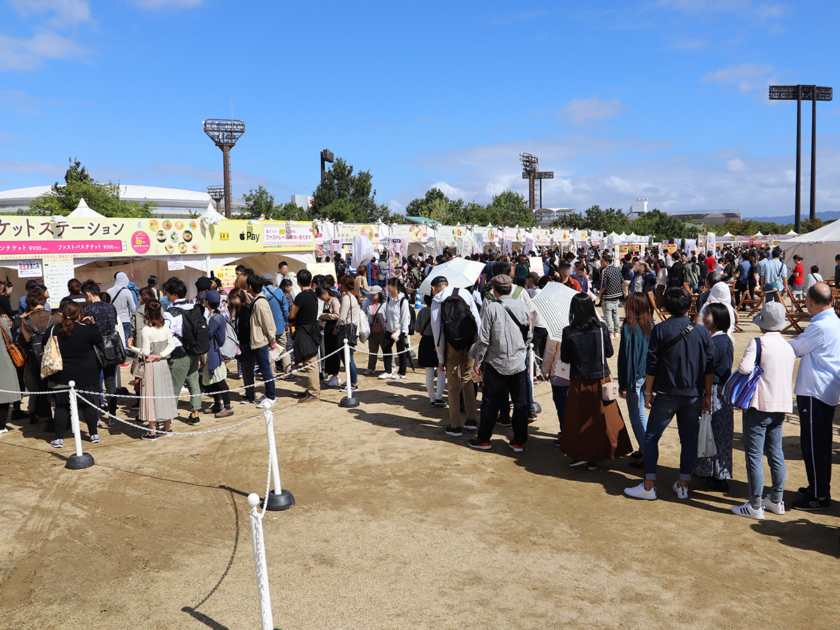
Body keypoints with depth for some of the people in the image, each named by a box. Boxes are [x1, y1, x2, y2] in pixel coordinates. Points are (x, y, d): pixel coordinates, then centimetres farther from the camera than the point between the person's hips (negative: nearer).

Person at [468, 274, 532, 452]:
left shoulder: (491, 308, -10)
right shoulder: (522, 307, 0)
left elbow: (484, 338, -9)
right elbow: (529, 335, 9)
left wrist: (478, 362, -1)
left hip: (496, 363, -2)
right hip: (519, 363, 3)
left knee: (490, 403, 8)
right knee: (521, 403, 10)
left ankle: (484, 439, 18)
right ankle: (519, 442, 15)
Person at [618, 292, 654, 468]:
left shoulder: (629, 328, -17)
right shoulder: (651, 325, 0)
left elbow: (625, 356, -14)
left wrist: (623, 383, -8)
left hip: (635, 376, -6)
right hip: (648, 375, 7)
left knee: (635, 415, 2)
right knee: (641, 413, 19)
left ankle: (646, 454, 1)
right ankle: (643, 449, 26)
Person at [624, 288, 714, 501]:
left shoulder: (660, 330, -7)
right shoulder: (702, 332, 2)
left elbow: (651, 365, -7)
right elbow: (709, 368, 4)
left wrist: (648, 392, 2)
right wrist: (707, 395, 12)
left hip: (667, 395, -3)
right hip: (693, 395, 4)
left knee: (651, 437, 5)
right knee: (688, 439, 12)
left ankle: (649, 486, 6)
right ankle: (683, 485, 18)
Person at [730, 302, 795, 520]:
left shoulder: (758, 343, -13)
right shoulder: (789, 346, 9)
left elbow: (745, 368, -24)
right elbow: (789, 376, 16)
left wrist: (742, 367, -3)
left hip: (759, 405, -7)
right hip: (781, 406, 7)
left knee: (754, 455, -2)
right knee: (776, 453, 16)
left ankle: (755, 506, 1)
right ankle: (776, 500, 25)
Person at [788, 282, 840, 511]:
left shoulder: (819, 326, -20)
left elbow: (794, 349, -9)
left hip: (814, 393, -10)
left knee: (813, 445, -2)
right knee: (821, 444, 19)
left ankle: (819, 496, 6)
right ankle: (819, 488, 30)